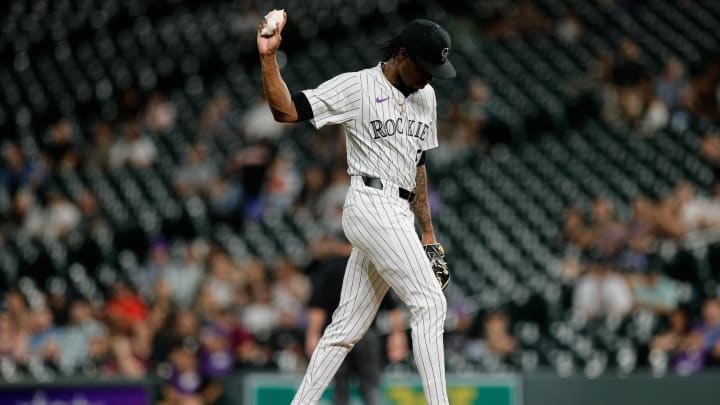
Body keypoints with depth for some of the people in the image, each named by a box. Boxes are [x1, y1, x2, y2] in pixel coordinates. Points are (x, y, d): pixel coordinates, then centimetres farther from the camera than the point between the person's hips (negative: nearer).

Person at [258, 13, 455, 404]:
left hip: (397, 216, 8)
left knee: (348, 325, 7)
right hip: (372, 206, -7)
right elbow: (286, 110, -10)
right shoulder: (356, 87, -5)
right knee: (429, 303, -13)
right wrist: (268, 58, -22)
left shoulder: (425, 97, 17)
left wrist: (428, 231, 20)